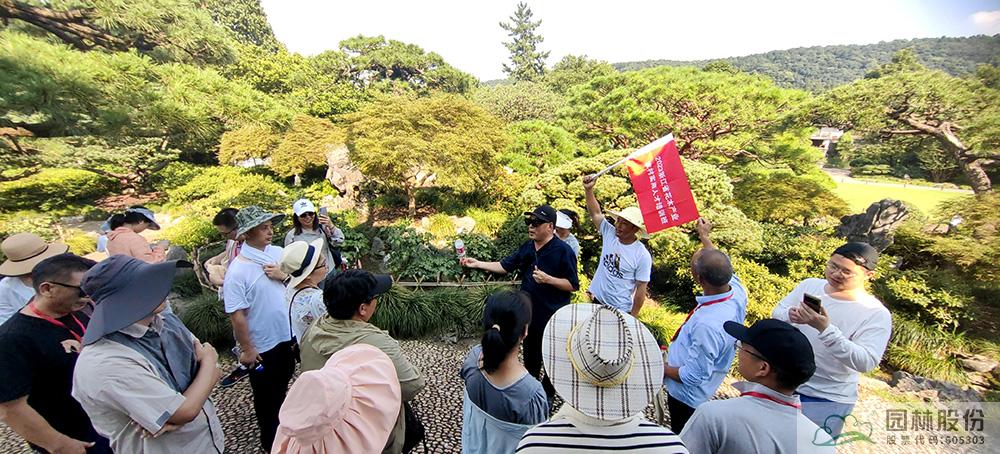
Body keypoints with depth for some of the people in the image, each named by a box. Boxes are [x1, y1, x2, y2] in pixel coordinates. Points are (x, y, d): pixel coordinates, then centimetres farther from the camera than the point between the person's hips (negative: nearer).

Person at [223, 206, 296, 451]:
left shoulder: (278, 252, -4)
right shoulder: (237, 270, -22)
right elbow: (237, 315, -19)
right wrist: (246, 349, -14)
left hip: (286, 336, 6)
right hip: (262, 346, -6)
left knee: (282, 386, 27)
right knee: (266, 396, 17)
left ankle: (284, 426, 51)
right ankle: (270, 441, 41)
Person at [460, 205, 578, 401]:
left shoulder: (563, 251, -19)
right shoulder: (527, 247, 0)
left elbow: (573, 285, -16)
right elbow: (505, 266, 4)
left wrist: (547, 279, -28)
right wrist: (477, 264, -4)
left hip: (553, 318, -6)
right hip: (529, 314, 6)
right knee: (530, 357, 25)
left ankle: (547, 397, 38)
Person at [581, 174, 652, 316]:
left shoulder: (643, 256, -17)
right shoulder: (609, 234, -7)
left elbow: (641, 288, -12)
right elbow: (595, 213, -10)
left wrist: (633, 317, -9)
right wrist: (588, 189, -25)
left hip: (620, 310, -4)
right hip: (596, 299, 4)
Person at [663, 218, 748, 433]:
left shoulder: (708, 325, -42)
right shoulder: (736, 290, -19)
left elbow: (693, 376, -30)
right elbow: (719, 266, 6)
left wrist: (661, 369, -12)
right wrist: (705, 236, 19)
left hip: (686, 393, -7)